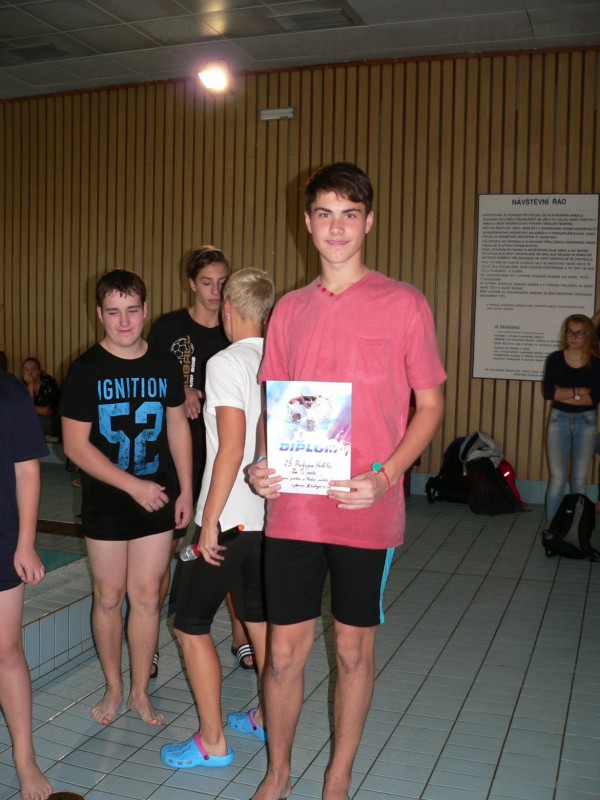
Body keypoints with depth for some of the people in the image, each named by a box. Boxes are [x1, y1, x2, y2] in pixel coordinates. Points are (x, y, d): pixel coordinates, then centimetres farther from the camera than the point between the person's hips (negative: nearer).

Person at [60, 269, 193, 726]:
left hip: (158, 499, 2)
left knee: (146, 595, 7)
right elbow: (76, 445, -11)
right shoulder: (86, 370, -8)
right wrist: (133, 485, -15)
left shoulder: (165, 365, 2)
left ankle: (141, 691, 23)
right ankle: (114, 688, 28)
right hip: (106, 501, -2)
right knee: (109, 596, 9)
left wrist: (185, 490, 6)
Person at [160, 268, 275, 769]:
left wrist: (210, 521, -16)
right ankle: (269, 718, 34)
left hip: (231, 518, -8)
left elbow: (231, 448, -21)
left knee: (191, 624, 5)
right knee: (259, 616, 20)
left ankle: (213, 742, 14)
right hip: (271, 512, 8)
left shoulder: (226, 363, -16)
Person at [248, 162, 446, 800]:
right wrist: (260, 463, -5)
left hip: (367, 510, -2)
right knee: (285, 650, 10)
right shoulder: (289, 310, 7)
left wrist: (384, 476, -15)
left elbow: (430, 405, -1)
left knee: (353, 649, 12)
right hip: (292, 507, 3)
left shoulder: (404, 304, -4)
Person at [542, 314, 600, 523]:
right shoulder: (555, 359, -1)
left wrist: (563, 395, -13)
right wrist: (579, 391, -12)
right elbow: (548, 392, -12)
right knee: (558, 480, -2)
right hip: (559, 420, 0)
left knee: (580, 481, 6)